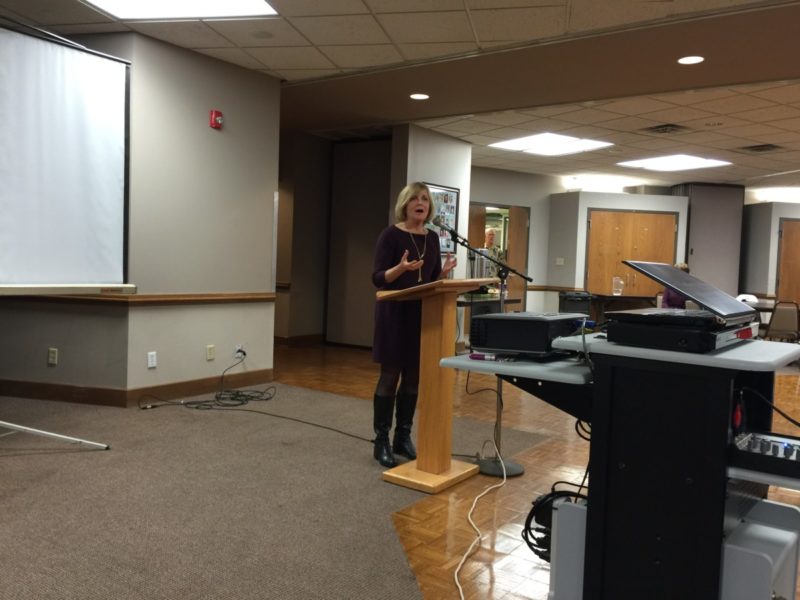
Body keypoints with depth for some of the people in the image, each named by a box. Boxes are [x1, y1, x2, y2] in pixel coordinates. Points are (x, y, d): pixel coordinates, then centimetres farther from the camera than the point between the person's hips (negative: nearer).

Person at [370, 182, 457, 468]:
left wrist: (445, 270, -8)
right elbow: (378, 278, -12)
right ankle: (381, 441, 8)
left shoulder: (432, 237, 10)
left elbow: (434, 278, 13)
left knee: (413, 377, 9)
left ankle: (403, 437, 21)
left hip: (422, 313, 6)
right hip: (395, 313, -6)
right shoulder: (391, 234, -9)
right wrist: (401, 268, -29)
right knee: (390, 376, -2)